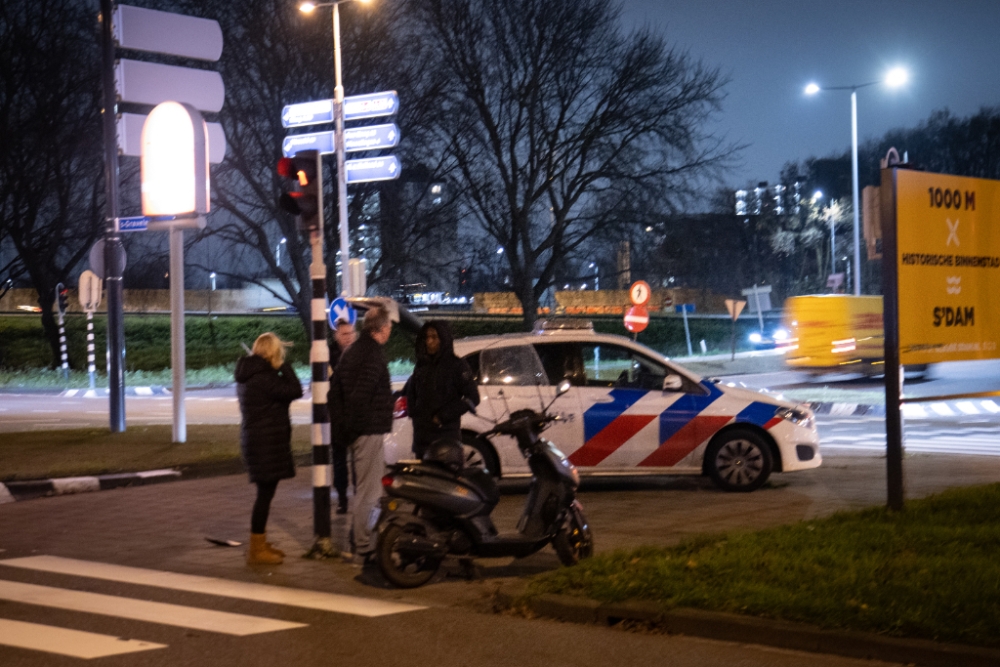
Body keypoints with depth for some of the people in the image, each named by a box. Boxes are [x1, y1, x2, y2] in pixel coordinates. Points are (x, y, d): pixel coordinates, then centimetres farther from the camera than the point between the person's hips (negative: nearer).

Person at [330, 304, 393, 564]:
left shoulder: (351, 352, 14)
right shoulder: (374, 355, -16)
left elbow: (334, 389, 16)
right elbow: (360, 394, -25)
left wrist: (340, 422, 17)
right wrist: (352, 425, -16)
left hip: (356, 432, 10)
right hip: (370, 431, -10)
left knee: (362, 490, 19)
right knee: (368, 491, -6)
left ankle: (358, 544, 26)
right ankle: (363, 550, -4)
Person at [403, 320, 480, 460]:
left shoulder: (456, 365, -2)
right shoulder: (421, 365, 16)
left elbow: (472, 398, -7)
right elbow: (409, 391, 30)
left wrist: (444, 416, -11)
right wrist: (413, 413, 11)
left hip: (446, 434, -6)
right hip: (421, 435, 6)